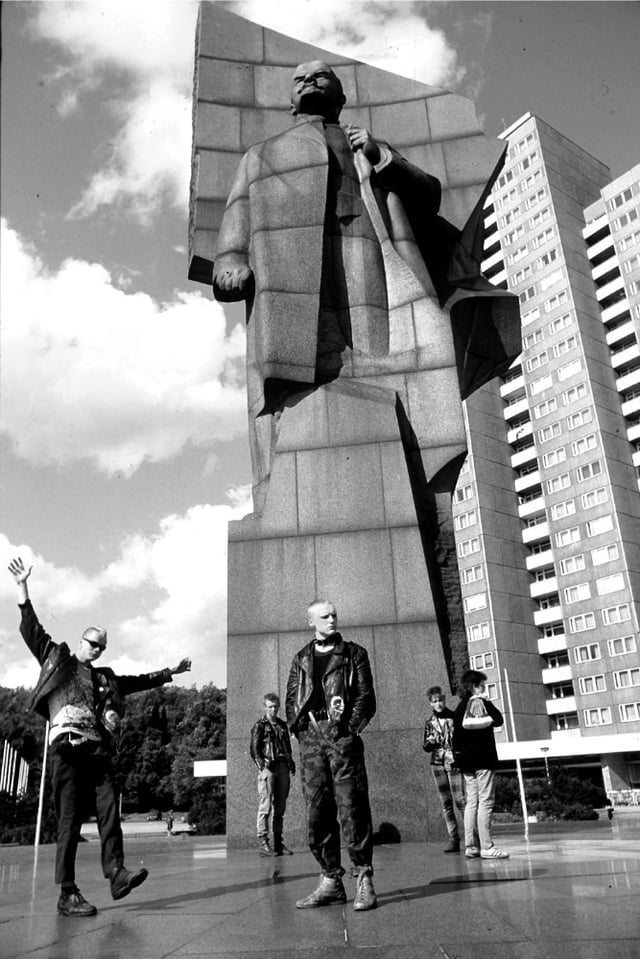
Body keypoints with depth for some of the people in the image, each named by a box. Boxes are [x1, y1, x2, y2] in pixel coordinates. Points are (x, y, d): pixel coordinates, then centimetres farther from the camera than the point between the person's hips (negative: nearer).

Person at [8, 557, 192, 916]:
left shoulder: (106, 678, 26)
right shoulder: (56, 658, 14)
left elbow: (140, 681, 36)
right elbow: (31, 628, 8)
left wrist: (170, 673, 40)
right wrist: (23, 587, 0)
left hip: (99, 750, 5)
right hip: (67, 748, -5)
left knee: (109, 812, -6)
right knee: (70, 821, -4)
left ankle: (117, 873, -8)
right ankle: (68, 894, 0)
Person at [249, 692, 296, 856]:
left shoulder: (282, 725, 18)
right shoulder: (259, 726, 2)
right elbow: (253, 749, -4)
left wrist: (291, 763, 10)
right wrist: (261, 764, -15)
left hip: (282, 767, 5)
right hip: (268, 768, -5)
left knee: (280, 807, 7)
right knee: (266, 806, -7)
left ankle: (278, 842, 13)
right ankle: (263, 842, -3)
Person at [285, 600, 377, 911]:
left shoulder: (354, 654, 9)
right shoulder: (301, 659, 17)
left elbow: (366, 696, 2)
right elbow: (291, 699, 14)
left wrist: (349, 729, -8)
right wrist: (301, 728, 0)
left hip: (342, 737, -3)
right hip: (311, 740, 3)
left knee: (351, 809, -6)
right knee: (316, 812, 4)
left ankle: (364, 879, 1)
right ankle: (330, 880, 13)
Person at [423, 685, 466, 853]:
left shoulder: (454, 717, -2)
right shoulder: (429, 721, 9)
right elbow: (426, 747, 13)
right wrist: (430, 742, -8)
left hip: (454, 763, -4)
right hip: (437, 764, 4)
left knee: (460, 800, -10)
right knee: (446, 804, 5)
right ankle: (453, 839, 11)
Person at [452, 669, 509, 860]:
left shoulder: (459, 706, 15)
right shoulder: (480, 702, -9)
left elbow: (456, 734, 15)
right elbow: (498, 720, -12)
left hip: (466, 761, 8)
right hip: (483, 759, -8)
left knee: (471, 802, 9)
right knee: (485, 802, -6)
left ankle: (470, 846, 10)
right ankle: (486, 847, -6)